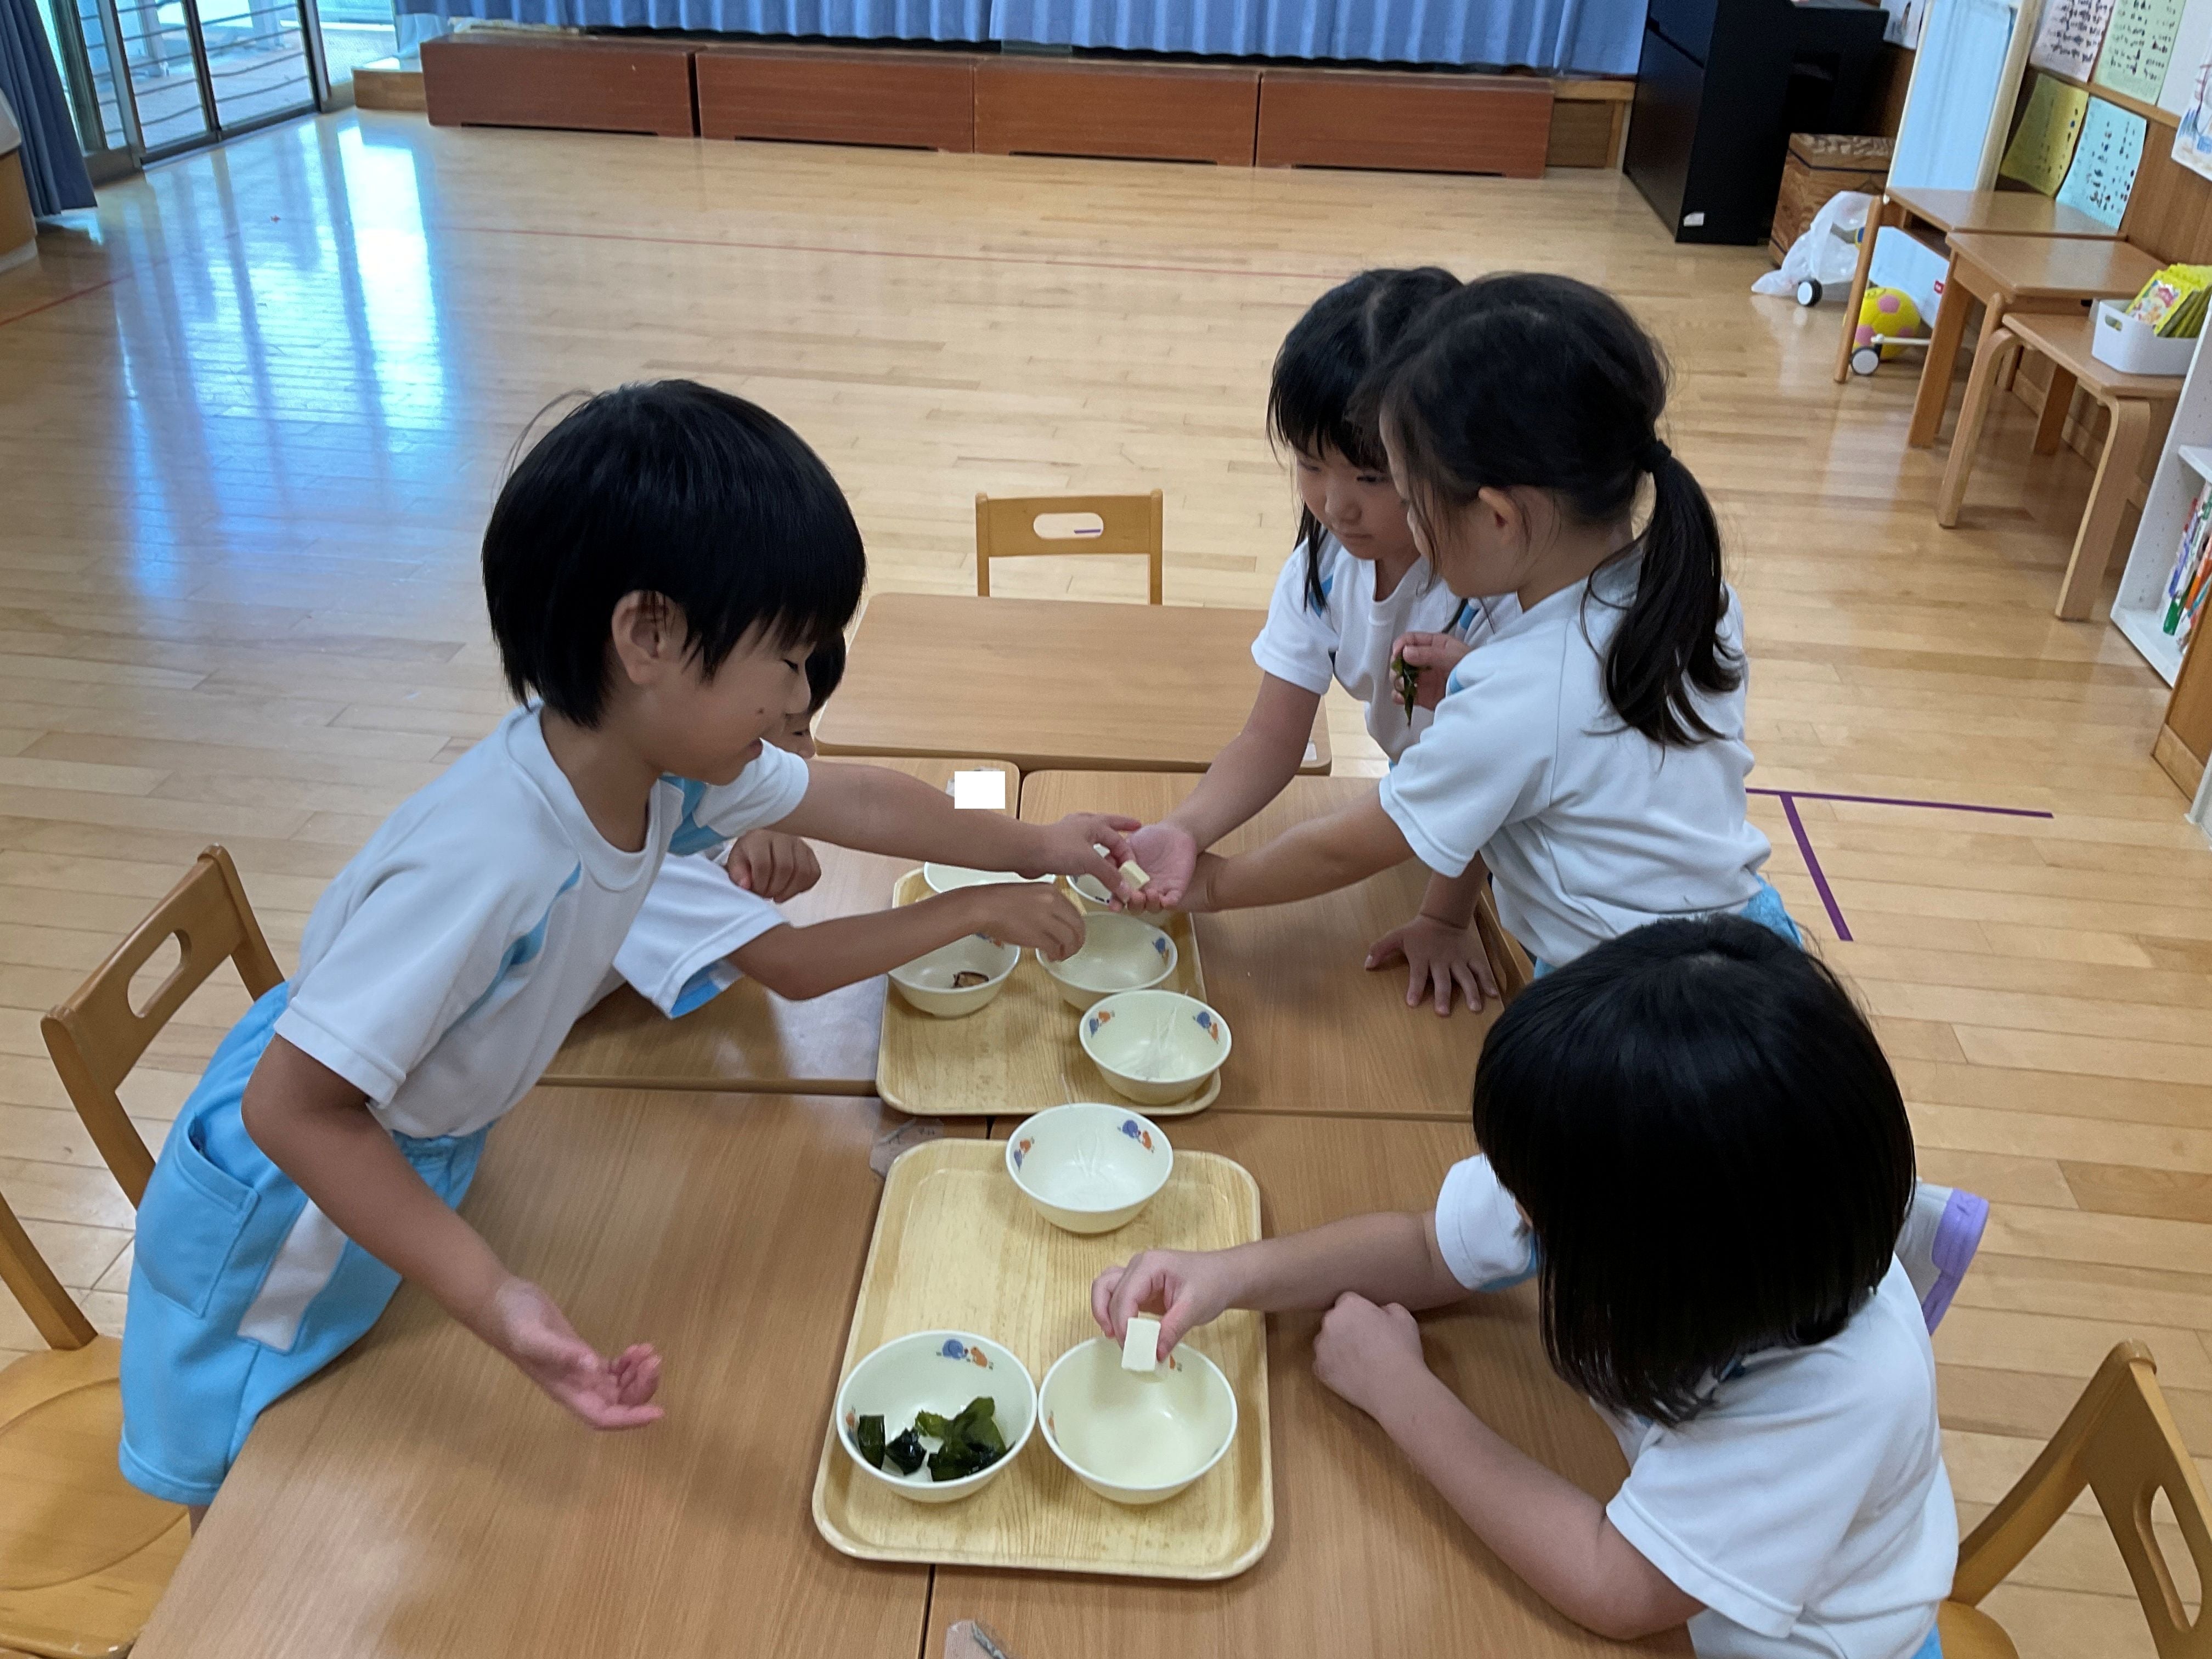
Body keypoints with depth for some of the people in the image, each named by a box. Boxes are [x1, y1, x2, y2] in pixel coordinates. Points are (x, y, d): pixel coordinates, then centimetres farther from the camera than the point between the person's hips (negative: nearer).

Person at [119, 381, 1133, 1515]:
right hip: (294, 1198, -6)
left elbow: (855, 802, 0)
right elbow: (292, 1107, -34)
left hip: (419, 1154, 7)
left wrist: (1034, 849, 10)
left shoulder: (667, 767, -18)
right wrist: (491, 1297, -37)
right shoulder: (484, 863, -42)